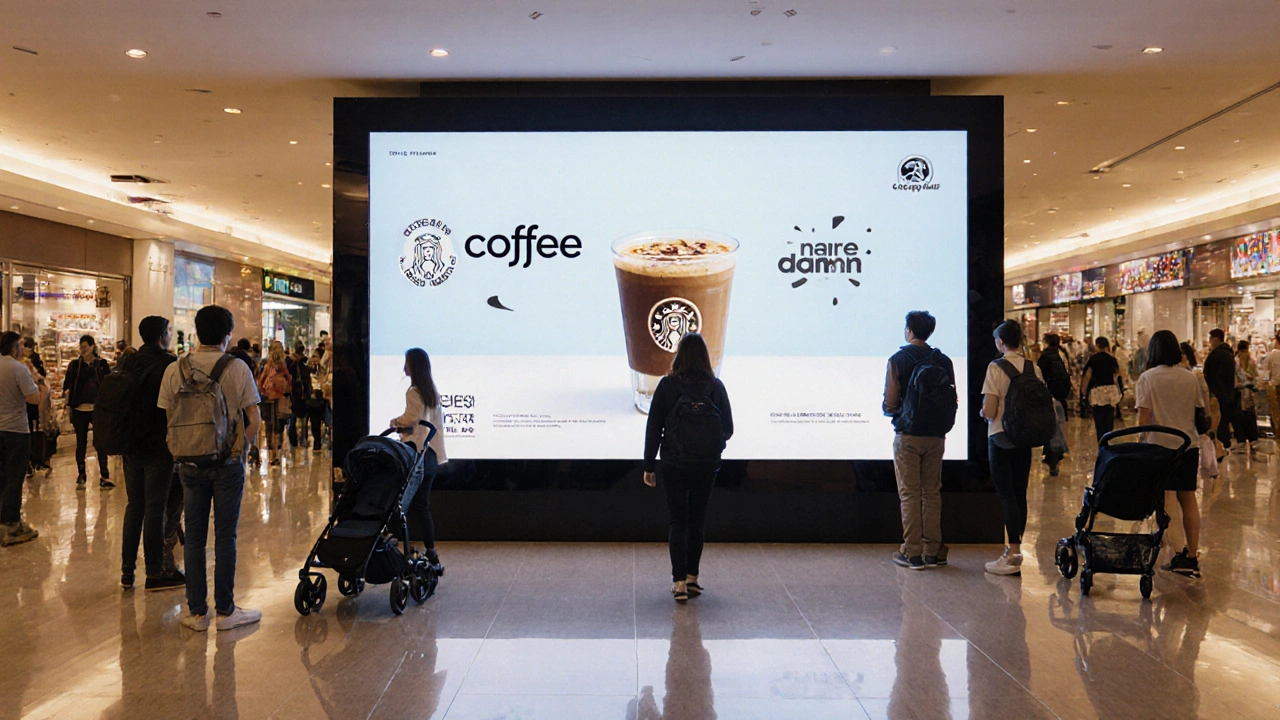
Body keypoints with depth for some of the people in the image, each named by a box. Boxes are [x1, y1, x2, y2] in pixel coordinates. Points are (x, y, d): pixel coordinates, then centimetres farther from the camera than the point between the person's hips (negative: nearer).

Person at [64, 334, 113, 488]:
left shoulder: (102, 364, 5)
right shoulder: (74, 364, 7)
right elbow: (67, 382, 4)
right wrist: (66, 392, -17)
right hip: (79, 409, 2)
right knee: (81, 443, 9)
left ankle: (104, 476, 3)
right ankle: (81, 476, 18)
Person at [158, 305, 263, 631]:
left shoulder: (174, 370, -1)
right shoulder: (238, 369, -9)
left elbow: (170, 419, 3)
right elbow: (254, 421, -9)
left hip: (190, 464, 2)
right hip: (228, 463, -2)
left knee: (194, 537, 10)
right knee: (225, 537, 6)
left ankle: (197, 612, 16)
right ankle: (225, 610, 12)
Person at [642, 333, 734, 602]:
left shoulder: (667, 385, -7)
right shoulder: (716, 386, -3)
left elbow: (653, 428, -5)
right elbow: (727, 429, 1)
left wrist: (649, 465, 3)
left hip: (674, 466, -2)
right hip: (706, 466, 2)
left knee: (677, 522, 5)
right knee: (697, 521, 14)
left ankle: (679, 582, -2)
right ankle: (692, 578, 21)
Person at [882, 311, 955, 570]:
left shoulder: (898, 360, -8)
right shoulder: (944, 361, 3)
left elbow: (890, 404, -11)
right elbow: (952, 401, 5)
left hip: (907, 435, -4)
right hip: (936, 436, 4)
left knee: (909, 494, 1)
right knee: (932, 493, 10)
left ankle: (912, 553, 2)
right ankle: (932, 551, 13)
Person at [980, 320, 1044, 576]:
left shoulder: (996, 368, -13)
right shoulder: (1033, 368, 2)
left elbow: (989, 411, -17)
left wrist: (982, 412, 4)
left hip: (1000, 437, -5)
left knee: (1006, 495, -3)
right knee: (1019, 494, 14)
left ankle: (1012, 557, -3)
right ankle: (1016, 548, 24)